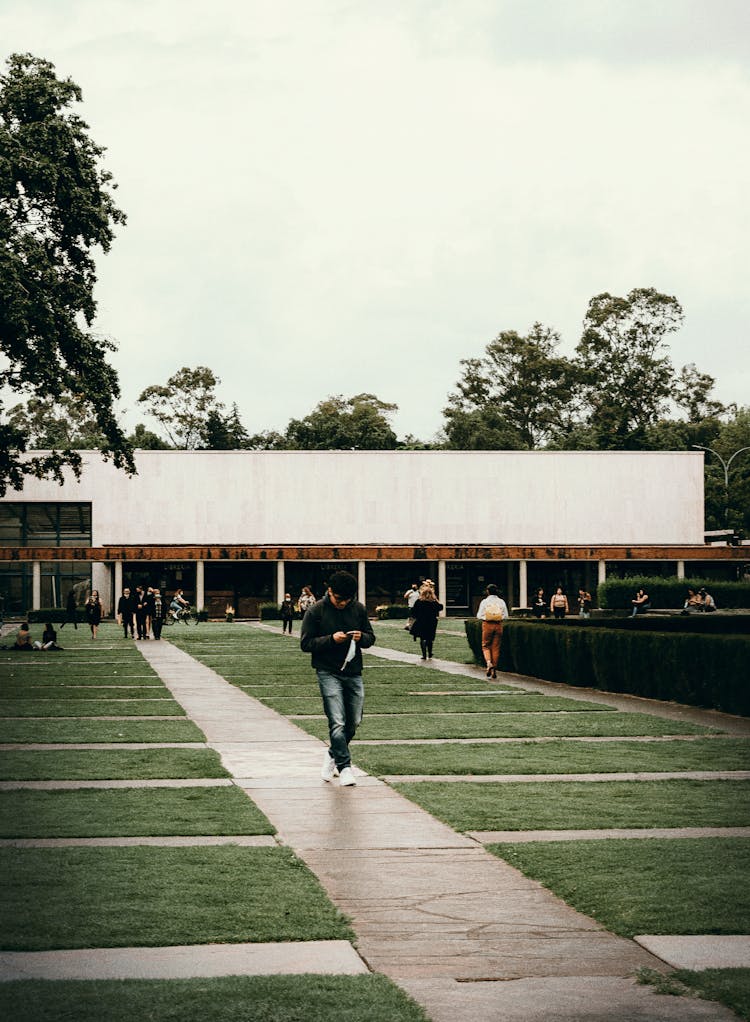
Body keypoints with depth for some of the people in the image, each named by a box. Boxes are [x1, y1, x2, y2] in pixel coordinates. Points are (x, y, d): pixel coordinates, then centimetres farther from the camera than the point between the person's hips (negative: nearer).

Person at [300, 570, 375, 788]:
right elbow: (306, 643, -6)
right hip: (328, 673, -4)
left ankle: (333, 755, 33)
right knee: (337, 722, -13)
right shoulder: (316, 612, -7)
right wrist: (331, 639, -20)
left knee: (354, 722, 10)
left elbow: (371, 637, 12)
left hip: (353, 673, 5)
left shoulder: (359, 609, 4)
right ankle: (344, 766, -6)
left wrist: (361, 637, -11)